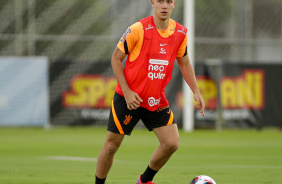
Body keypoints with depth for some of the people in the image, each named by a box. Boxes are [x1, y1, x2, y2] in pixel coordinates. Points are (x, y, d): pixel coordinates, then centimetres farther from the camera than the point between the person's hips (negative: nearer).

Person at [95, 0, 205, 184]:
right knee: (111, 145, 1)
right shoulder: (138, 29, -16)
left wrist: (196, 92, 5)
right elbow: (116, 59, -8)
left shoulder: (180, 33, -1)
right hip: (128, 98, -4)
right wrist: (127, 92, -15)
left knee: (171, 143, -8)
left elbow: (184, 63, 15)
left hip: (157, 100, 4)